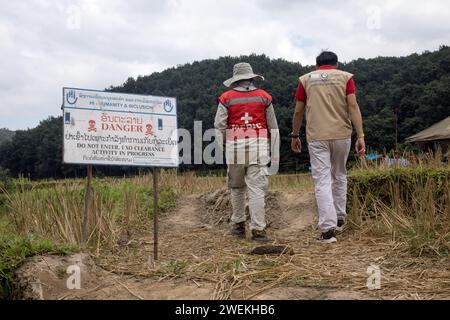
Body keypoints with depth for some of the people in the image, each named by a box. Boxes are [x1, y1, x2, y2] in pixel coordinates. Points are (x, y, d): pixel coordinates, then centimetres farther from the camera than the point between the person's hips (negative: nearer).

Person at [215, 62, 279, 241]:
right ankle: (258, 230, -4)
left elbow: (219, 126, 1)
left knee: (237, 187, 15)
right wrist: (273, 151, 17)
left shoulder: (226, 98, 3)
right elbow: (273, 126, 10)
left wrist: (224, 145, 16)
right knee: (257, 189, -2)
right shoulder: (263, 96, 7)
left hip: (234, 147, 1)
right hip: (258, 146, 0)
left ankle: (238, 224, 23)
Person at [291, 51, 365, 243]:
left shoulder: (306, 79, 8)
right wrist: (360, 136, -9)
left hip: (316, 137, -1)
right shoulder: (345, 77, 6)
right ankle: (339, 219, 30)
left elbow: (298, 111, 7)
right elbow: (353, 106, -5)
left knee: (322, 181, -2)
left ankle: (328, 229, -11)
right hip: (342, 135, 1)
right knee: (339, 176, 20)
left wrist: (295, 136, 18)